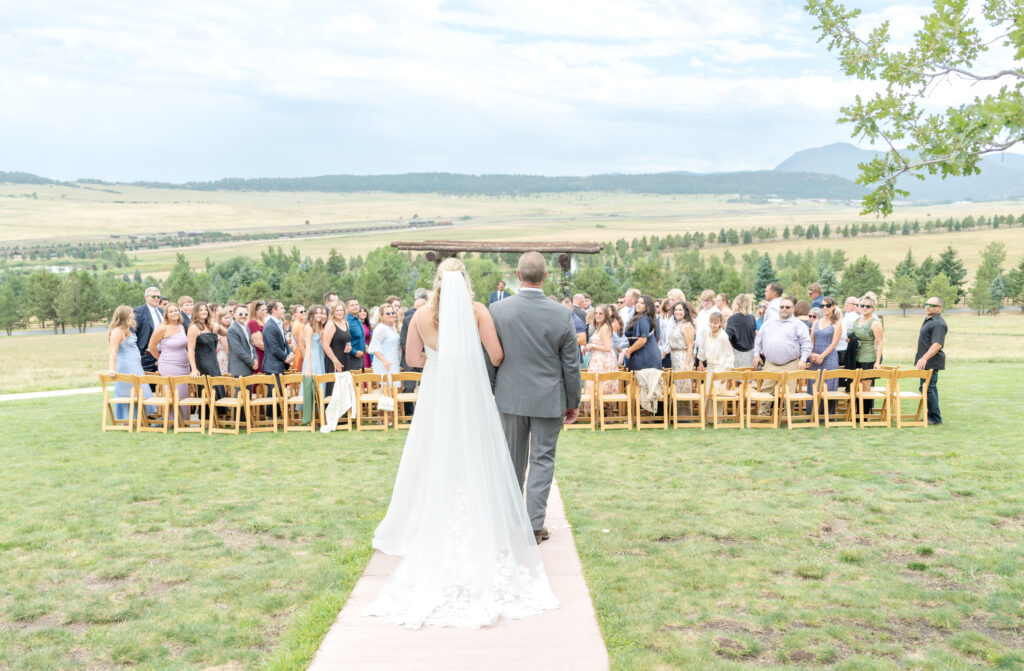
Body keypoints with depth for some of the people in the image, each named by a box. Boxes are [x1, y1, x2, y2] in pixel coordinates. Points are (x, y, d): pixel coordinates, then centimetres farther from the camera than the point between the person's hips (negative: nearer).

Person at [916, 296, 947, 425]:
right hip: (926, 362, 11)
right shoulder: (928, 320, 15)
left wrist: (924, 358, -36)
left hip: (931, 362, -11)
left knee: (927, 388, -10)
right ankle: (932, 415, 24)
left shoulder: (938, 323, -18)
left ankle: (935, 418, -5)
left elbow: (937, 345, -28)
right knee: (930, 387, 15)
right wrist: (921, 356, 22)